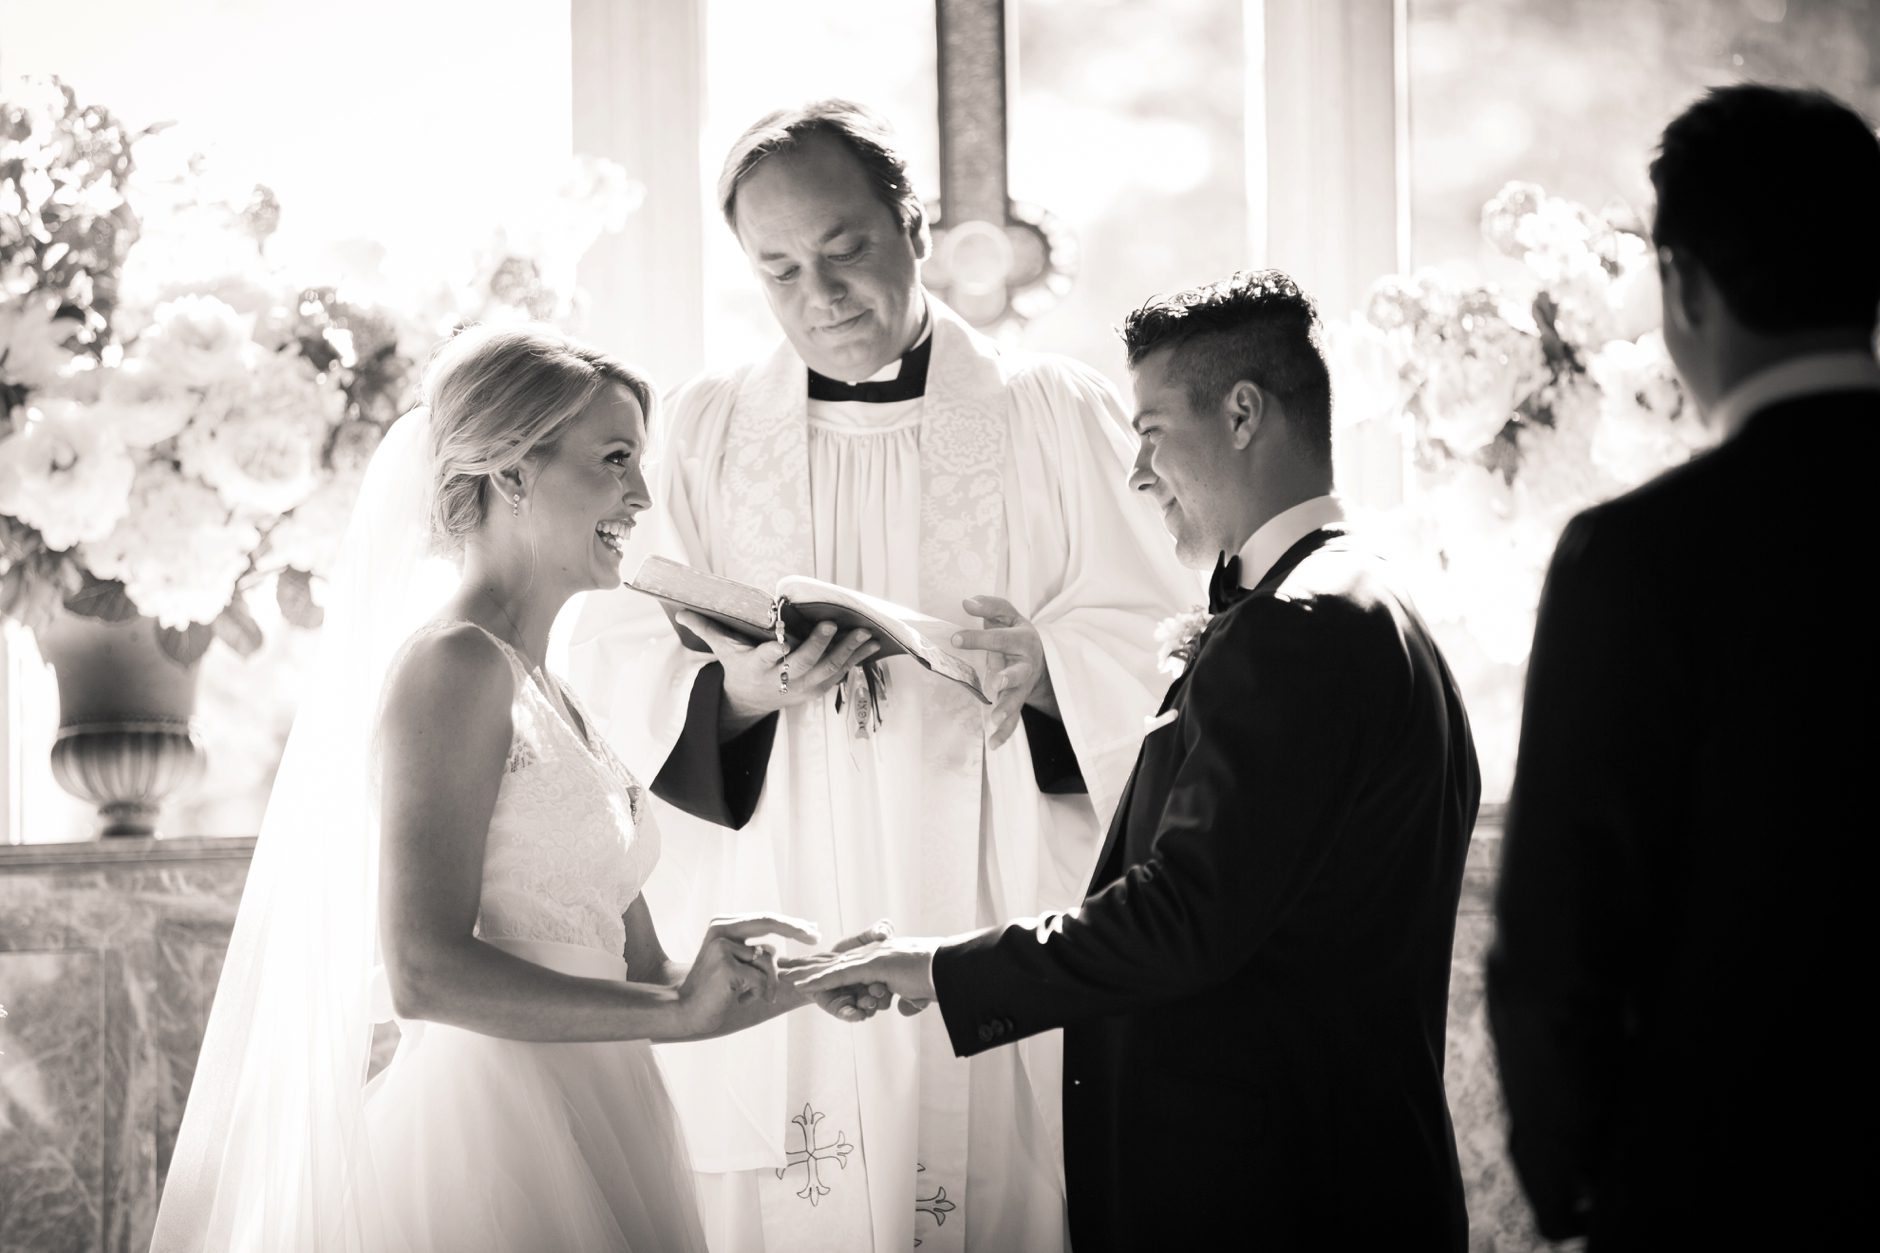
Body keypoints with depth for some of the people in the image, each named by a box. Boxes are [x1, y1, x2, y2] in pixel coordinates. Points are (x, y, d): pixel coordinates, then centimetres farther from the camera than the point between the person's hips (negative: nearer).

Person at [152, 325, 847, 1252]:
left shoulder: (549, 694, 16)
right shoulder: (452, 663, -11)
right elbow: (426, 972, -20)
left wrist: (790, 979, 0)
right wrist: (673, 1010, -20)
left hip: (580, 1128, 9)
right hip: (480, 1131, -9)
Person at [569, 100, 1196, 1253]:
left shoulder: (1057, 413, 7)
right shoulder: (704, 433, 12)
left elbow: (1154, 648, 1)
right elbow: (613, 665, 3)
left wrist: (1046, 668, -20)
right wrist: (739, 691, -17)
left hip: (998, 934, -1)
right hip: (767, 940, 1)